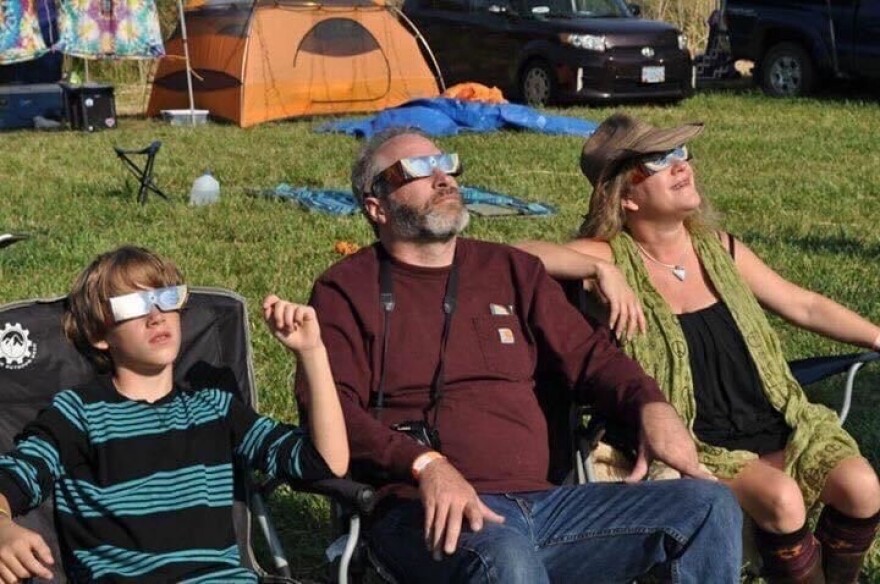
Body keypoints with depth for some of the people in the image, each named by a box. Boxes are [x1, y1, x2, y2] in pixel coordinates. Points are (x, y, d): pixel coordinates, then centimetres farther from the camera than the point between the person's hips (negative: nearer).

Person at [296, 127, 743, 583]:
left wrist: (651, 405, -3)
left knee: (709, 506, -8)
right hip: (432, 513, -6)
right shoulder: (346, 290, 6)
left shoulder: (510, 270, 22)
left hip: (539, 502, 6)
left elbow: (586, 353, 19)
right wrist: (425, 464, -24)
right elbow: (331, 408, -7)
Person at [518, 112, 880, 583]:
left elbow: (806, 306, 19)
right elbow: (516, 255, -22)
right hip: (698, 447, -5)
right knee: (780, 498, -30)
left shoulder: (718, 248, 9)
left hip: (779, 424, 5)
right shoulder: (614, 259, -6)